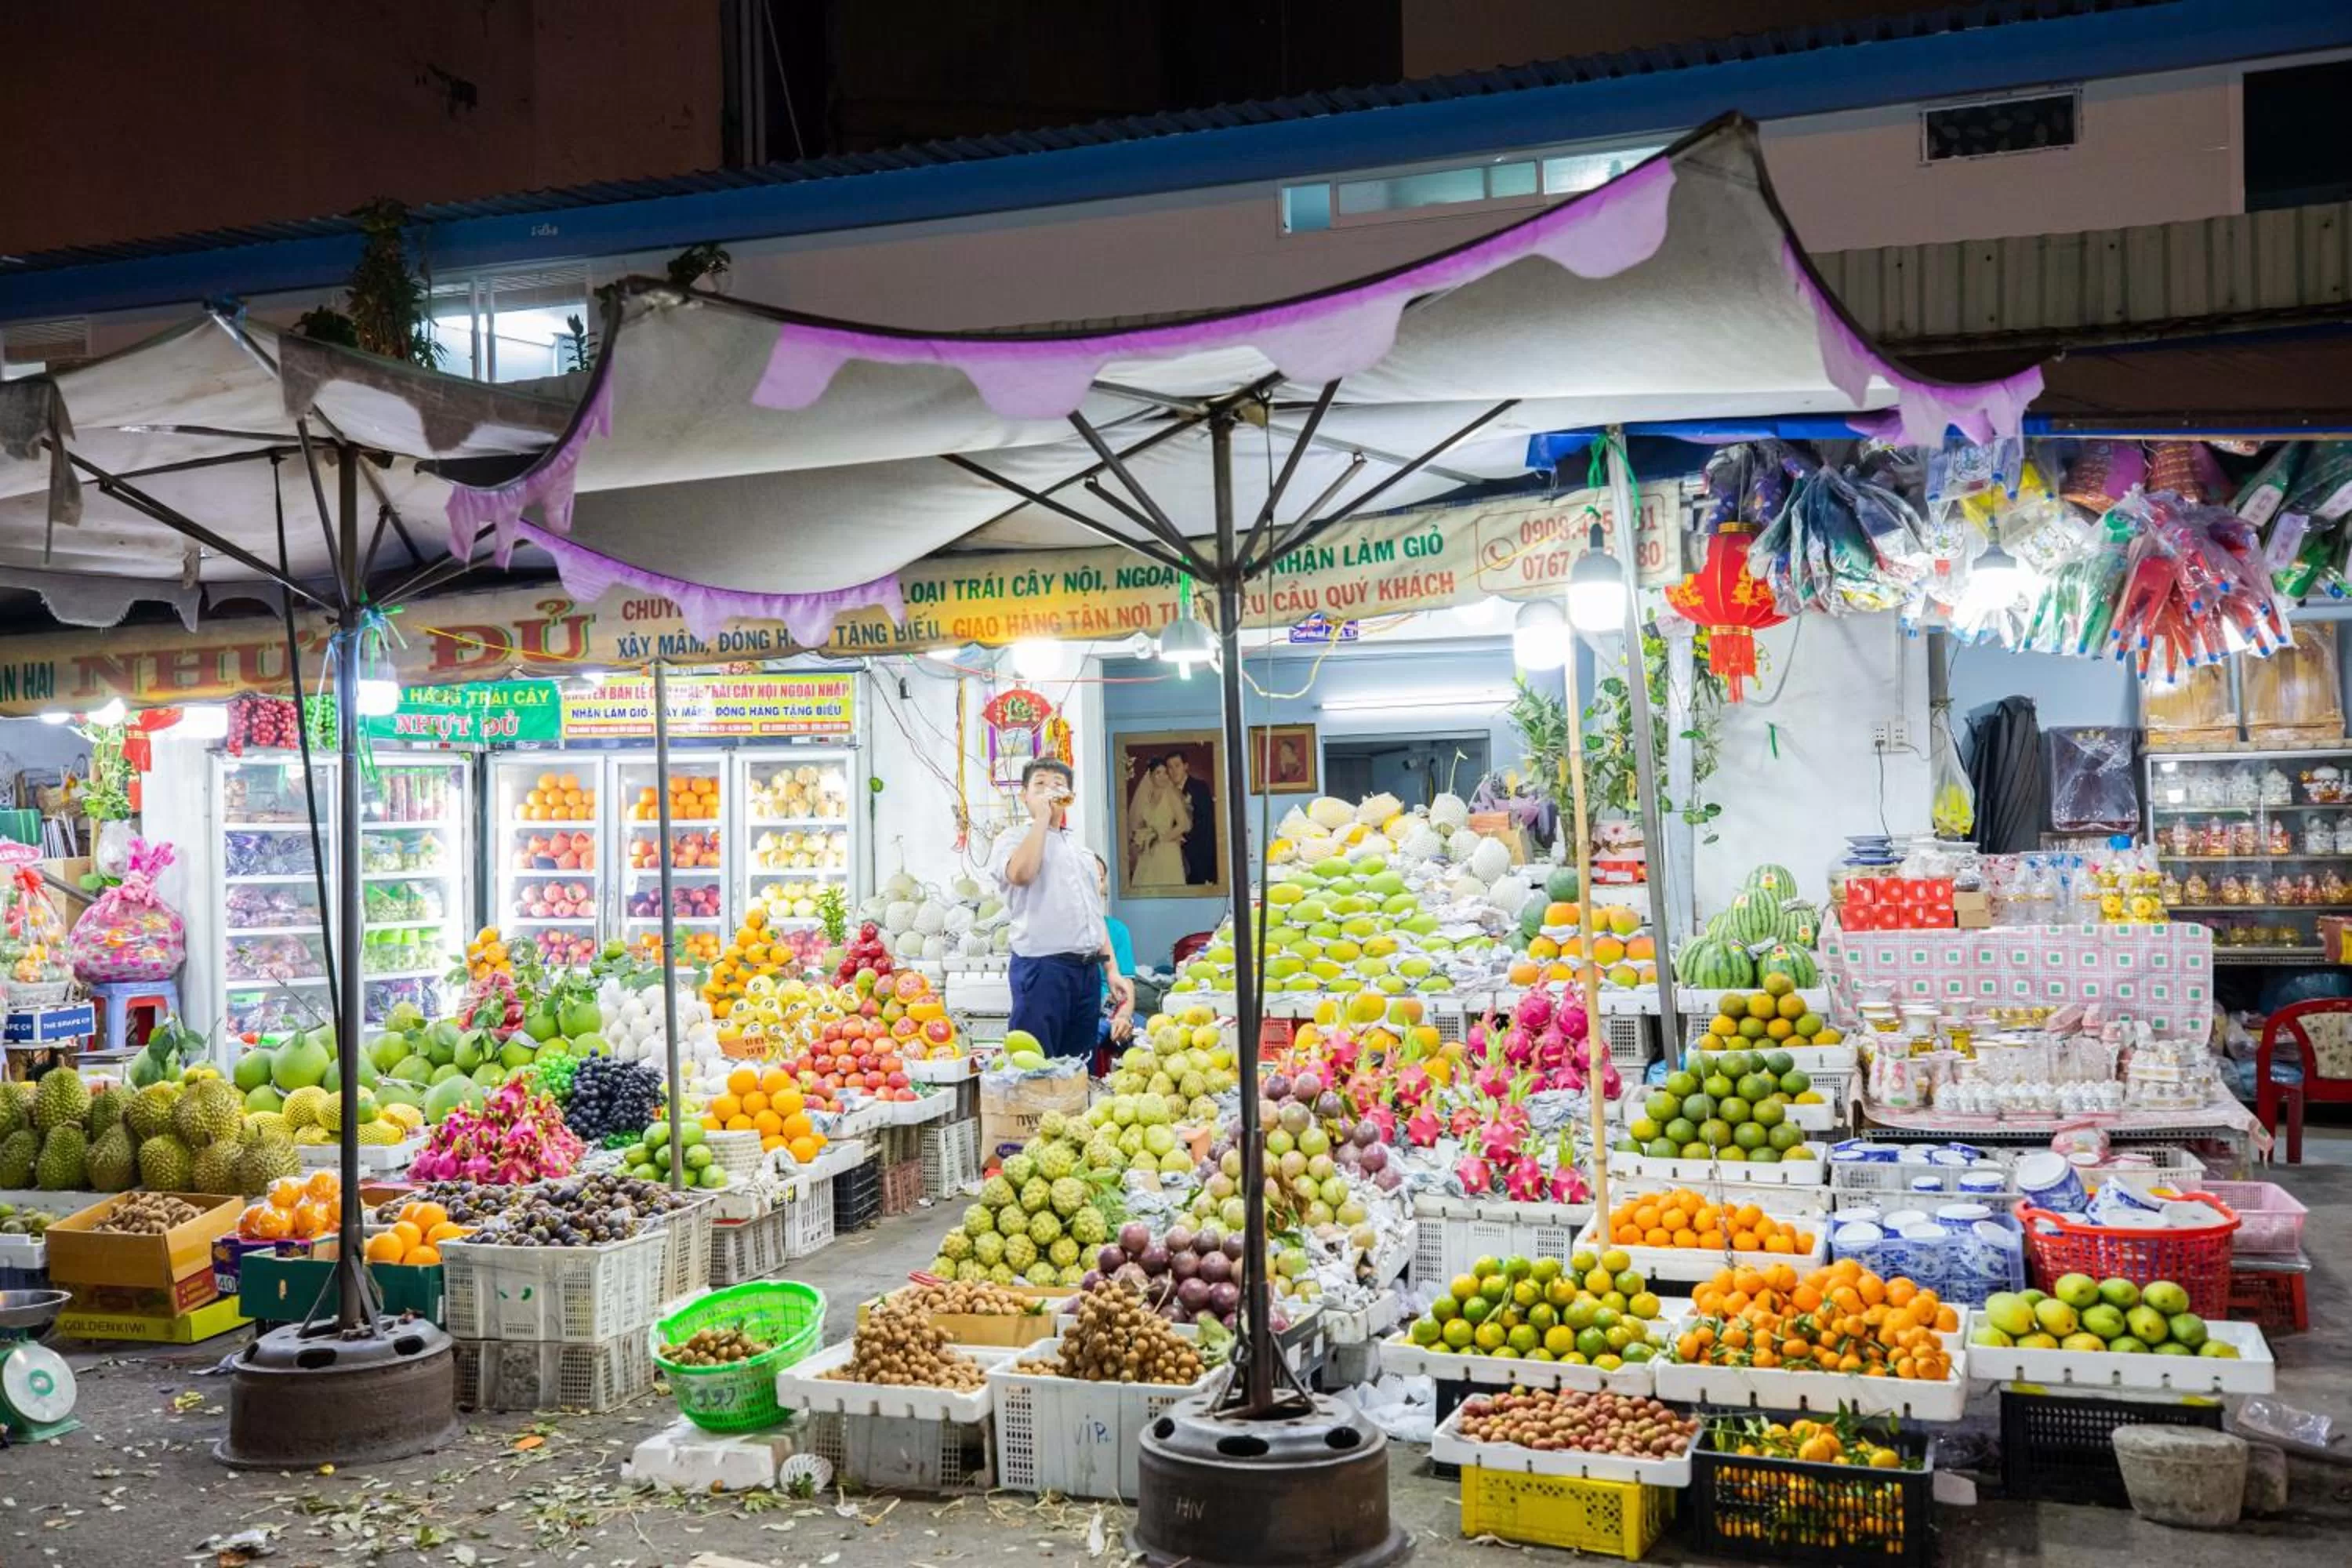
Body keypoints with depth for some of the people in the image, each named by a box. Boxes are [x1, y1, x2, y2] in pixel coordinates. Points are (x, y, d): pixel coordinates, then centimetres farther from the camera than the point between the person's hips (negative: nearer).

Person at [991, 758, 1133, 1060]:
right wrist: (1041, 816, -9)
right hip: (1041, 967, -6)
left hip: (1088, 970, 6)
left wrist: (1113, 971, 15)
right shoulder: (1012, 840, 4)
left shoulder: (1080, 848, 23)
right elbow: (1021, 873, -20)